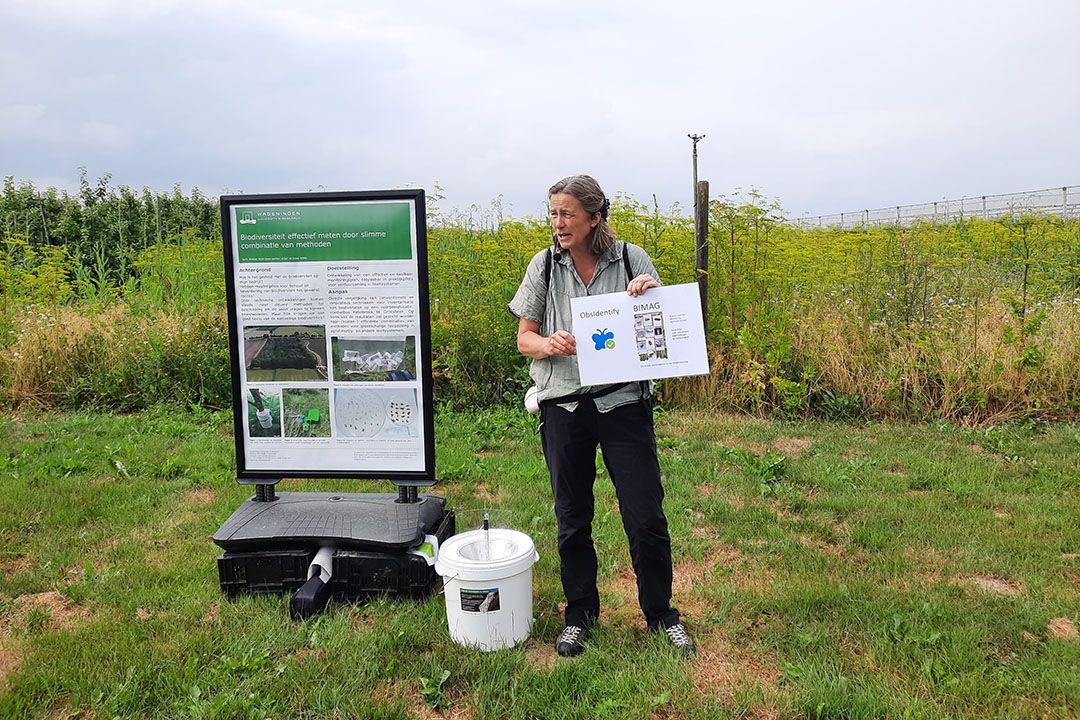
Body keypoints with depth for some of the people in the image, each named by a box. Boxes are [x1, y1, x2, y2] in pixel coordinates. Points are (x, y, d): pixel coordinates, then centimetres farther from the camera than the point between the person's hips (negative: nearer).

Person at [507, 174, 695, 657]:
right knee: (572, 519, 12)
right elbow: (524, 339, 6)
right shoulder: (545, 265, 3)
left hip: (623, 401, -1)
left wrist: (650, 296, -15)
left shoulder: (631, 259, 0)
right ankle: (580, 613, 32)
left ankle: (660, 613, 26)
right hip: (564, 405, 2)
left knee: (646, 517, 2)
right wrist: (549, 343, -16)